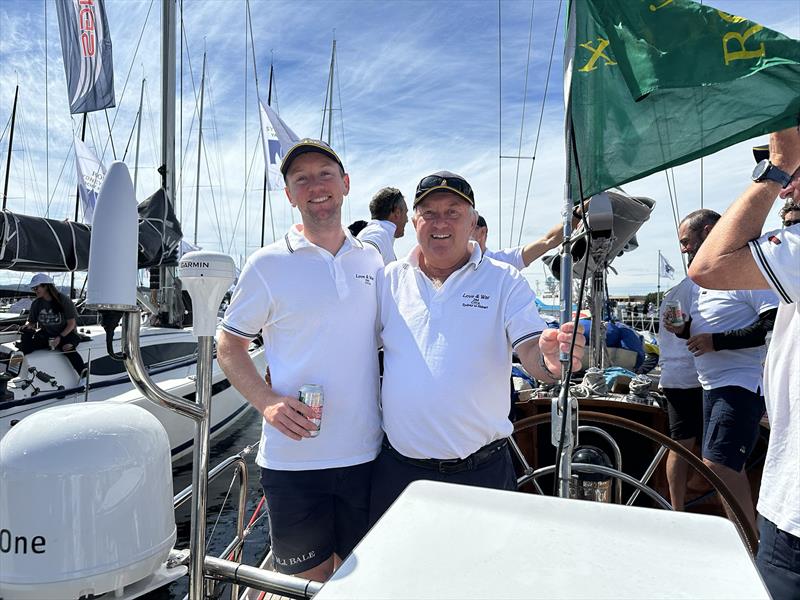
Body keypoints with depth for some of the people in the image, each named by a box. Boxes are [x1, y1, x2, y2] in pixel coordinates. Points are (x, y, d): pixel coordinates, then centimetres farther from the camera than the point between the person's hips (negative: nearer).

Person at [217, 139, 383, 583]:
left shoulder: (371, 259, 6)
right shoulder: (267, 264, -5)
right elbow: (228, 348, 0)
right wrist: (267, 401, -16)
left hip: (366, 454, 4)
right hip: (293, 458, -3)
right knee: (309, 579, 15)